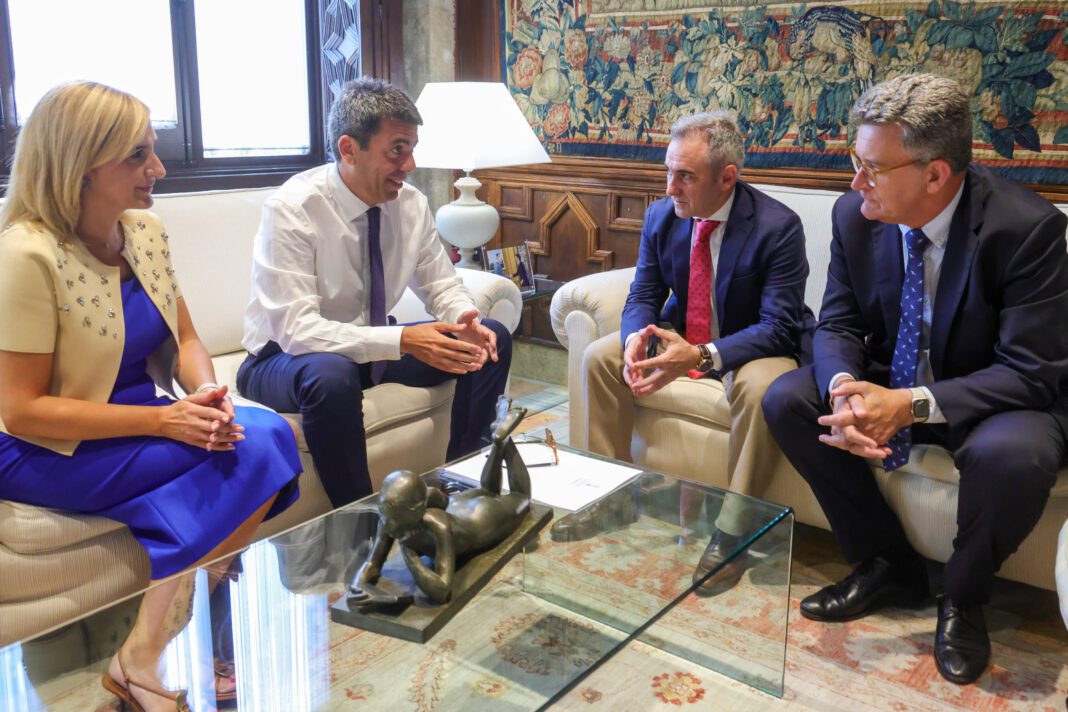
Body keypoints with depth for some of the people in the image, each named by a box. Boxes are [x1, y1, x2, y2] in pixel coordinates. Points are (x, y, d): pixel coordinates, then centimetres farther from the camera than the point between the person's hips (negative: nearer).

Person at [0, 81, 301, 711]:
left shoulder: (147, 231, 2)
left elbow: (186, 340, 8)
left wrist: (208, 394, -16)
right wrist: (165, 420, -25)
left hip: (141, 423, 7)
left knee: (269, 435, -19)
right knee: (243, 453, -24)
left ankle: (154, 653, -9)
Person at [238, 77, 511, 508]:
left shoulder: (410, 203, -7)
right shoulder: (291, 210, -23)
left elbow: (442, 286, 2)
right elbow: (296, 330, -30)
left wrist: (464, 322, -22)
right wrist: (401, 341, -40)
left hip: (374, 346, 6)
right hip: (285, 359, -6)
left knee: (492, 339, -8)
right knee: (332, 375, -40)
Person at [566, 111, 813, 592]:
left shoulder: (778, 227, -22)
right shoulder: (661, 216, -5)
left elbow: (779, 327, -25)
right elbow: (643, 296, 0)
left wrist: (702, 356, -40)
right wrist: (635, 338, -26)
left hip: (750, 347, -5)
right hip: (679, 336, 6)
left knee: (762, 388, -37)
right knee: (599, 358, -10)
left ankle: (732, 529, -20)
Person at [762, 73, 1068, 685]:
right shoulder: (855, 215, -10)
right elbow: (838, 325, -4)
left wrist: (913, 404, -37)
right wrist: (845, 386, -28)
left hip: (988, 399, -5)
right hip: (889, 384, 5)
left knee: (1012, 454, -37)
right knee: (786, 400, -16)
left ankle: (964, 598, -2)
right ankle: (889, 566, 2)